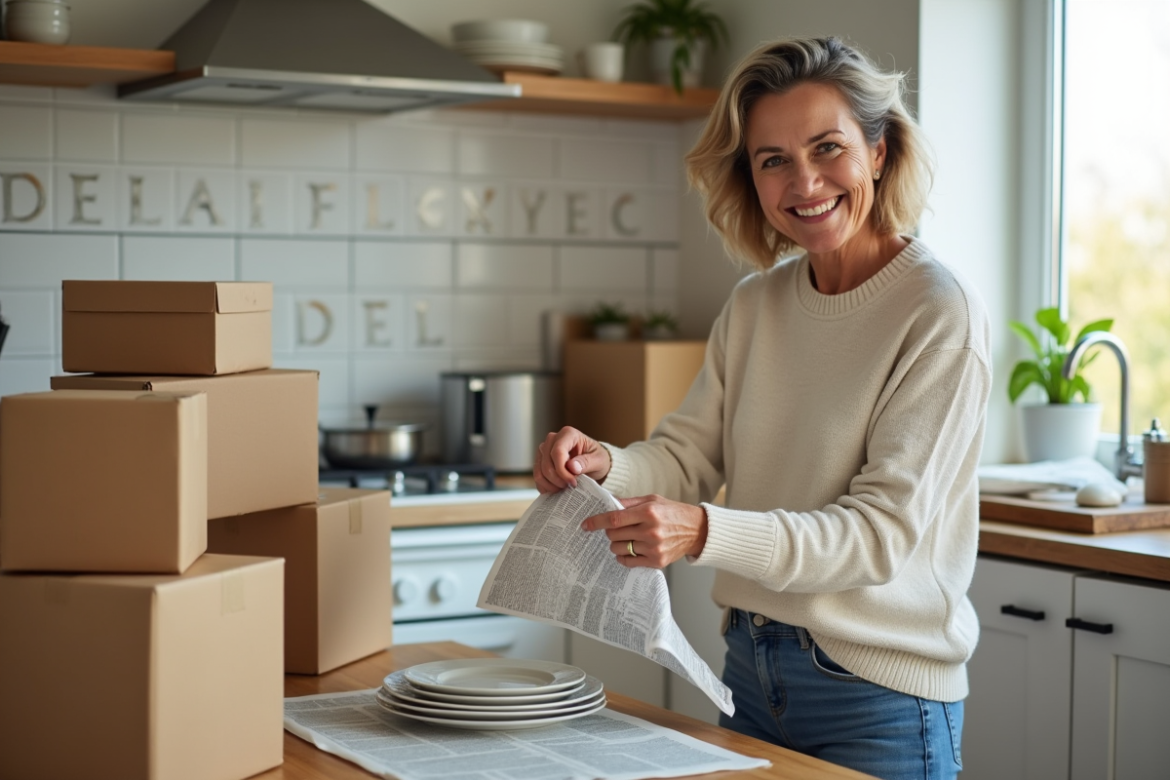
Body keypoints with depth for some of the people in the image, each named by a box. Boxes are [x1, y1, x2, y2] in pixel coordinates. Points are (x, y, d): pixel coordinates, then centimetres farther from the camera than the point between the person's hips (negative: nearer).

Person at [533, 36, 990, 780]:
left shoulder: (940, 313, -15)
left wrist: (706, 532, -33)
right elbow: (688, 454, 5)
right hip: (752, 670, 6)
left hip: (878, 693, -6)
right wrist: (604, 465, -17)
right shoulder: (755, 306, 5)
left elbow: (884, 530, -20)